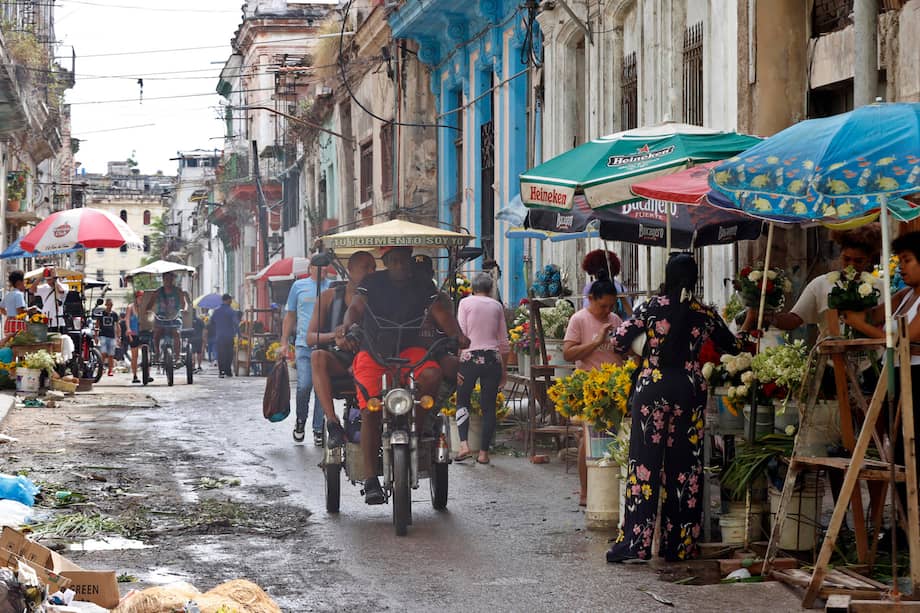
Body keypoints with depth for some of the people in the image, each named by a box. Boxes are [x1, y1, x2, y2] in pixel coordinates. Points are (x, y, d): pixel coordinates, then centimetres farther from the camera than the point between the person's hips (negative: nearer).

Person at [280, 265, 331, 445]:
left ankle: (318, 430, 9)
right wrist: (284, 343, 9)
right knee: (304, 386, -12)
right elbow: (290, 316, 14)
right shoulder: (299, 286, 10)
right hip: (304, 345, -1)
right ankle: (300, 420, 12)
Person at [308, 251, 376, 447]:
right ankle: (332, 422, -39)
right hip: (336, 359, 1)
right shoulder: (330, 296, 11)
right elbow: (310, 337, 7)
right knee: (317, 356, -34)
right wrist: (333, 335, -15)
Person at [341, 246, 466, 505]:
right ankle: (371, 480, -18)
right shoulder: (373, 283, 3)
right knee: (370, 410, -20)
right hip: (372, 353, -1)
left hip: (408, 351, 1)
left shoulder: (423, 286, 6)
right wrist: (347, 330, -29)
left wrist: (457, 334, -24)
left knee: (432, 374, -32)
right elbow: (355, 309, -7)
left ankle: (417, 431, -10)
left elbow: (441, 313, -4)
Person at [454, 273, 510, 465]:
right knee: (489, 406, 6)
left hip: (470, 357, -2)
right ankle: (484, 452, 6)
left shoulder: (466, 303, 2)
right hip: (493, 358, 2)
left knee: (462, 401, 10)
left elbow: (460, 336, -5)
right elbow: (504, 343, 11)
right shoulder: (497, 306, 11)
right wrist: (504, 371, 18)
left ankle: (464, 443, -8)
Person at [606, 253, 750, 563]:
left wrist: (636, 354, 16)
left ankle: (634, 542, -5)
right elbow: (734, 347, 19)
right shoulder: (706, 314, 4)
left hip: (652, 388, -2)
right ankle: (680, 544, 9)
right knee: (685, 464, 7)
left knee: (645, 461, -1)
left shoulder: (653, 307, -4)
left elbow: (618, 340, -5)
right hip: (690, 392, 2)